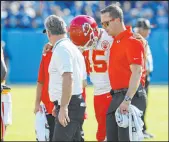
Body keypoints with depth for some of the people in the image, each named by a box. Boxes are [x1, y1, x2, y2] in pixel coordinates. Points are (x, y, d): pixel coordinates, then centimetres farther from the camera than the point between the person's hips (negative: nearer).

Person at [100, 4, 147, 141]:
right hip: (117, 95, 9)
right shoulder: (115, 42, 14)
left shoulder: (132, 41, -13)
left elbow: (137, 72, -21)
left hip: (131, 95, -9)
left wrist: (127, 100, -27)